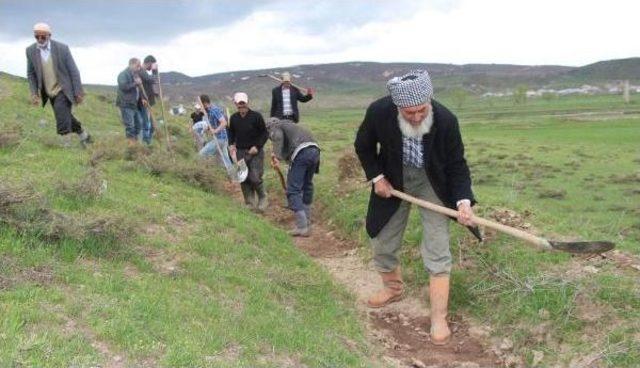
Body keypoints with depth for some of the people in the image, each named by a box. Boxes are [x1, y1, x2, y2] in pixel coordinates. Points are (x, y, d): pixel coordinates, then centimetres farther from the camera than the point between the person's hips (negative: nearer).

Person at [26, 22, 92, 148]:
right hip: (49, 92, 4)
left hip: (64, 89, -4)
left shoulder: (62, 48, -13)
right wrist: (34, 93, -5)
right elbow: (31, 74, 6)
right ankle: (84, 136, 31)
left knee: (61, 115, -23)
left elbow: (73, 71, -9)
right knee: (65, 118, 11)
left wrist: (78, 92, -10)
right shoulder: (30, 51, -4)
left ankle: (66, 144, -16)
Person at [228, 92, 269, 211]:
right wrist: (231, 144, 3)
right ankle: (250, 203, 17)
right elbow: (231, 132, 20)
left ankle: (263, 199, 14)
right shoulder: (234, 118, 5)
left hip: (255, 152, -4)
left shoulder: (256, 116, -8)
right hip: (240, 152, 4)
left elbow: (265, 133, -3)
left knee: (255, 178, -11)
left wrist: (257, 146, -13)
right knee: (244, 180, 4)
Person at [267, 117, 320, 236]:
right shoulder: (291, 125, 39)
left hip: (301, 153, -7)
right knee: (307, 186, 22)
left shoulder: (275, 127, 18)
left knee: (293, 190, -3)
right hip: (315, 150, 7)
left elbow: (278, 137, -7)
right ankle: (307, 224, 28)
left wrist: (277, 155, -4)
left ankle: (301, 226, -10)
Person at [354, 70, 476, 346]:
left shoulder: (446, 120, -29)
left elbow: (457, 165, -15)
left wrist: (463, 201, -29)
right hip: (393, 180, 2)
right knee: (382, 240, 14)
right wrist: (376, 177, -13)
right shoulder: (378, 112, -26)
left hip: (431, 182, -2)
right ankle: (393, 288, 42)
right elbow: (363, 146, -4)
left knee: (437, 248, -7)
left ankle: (438, 318, 3)